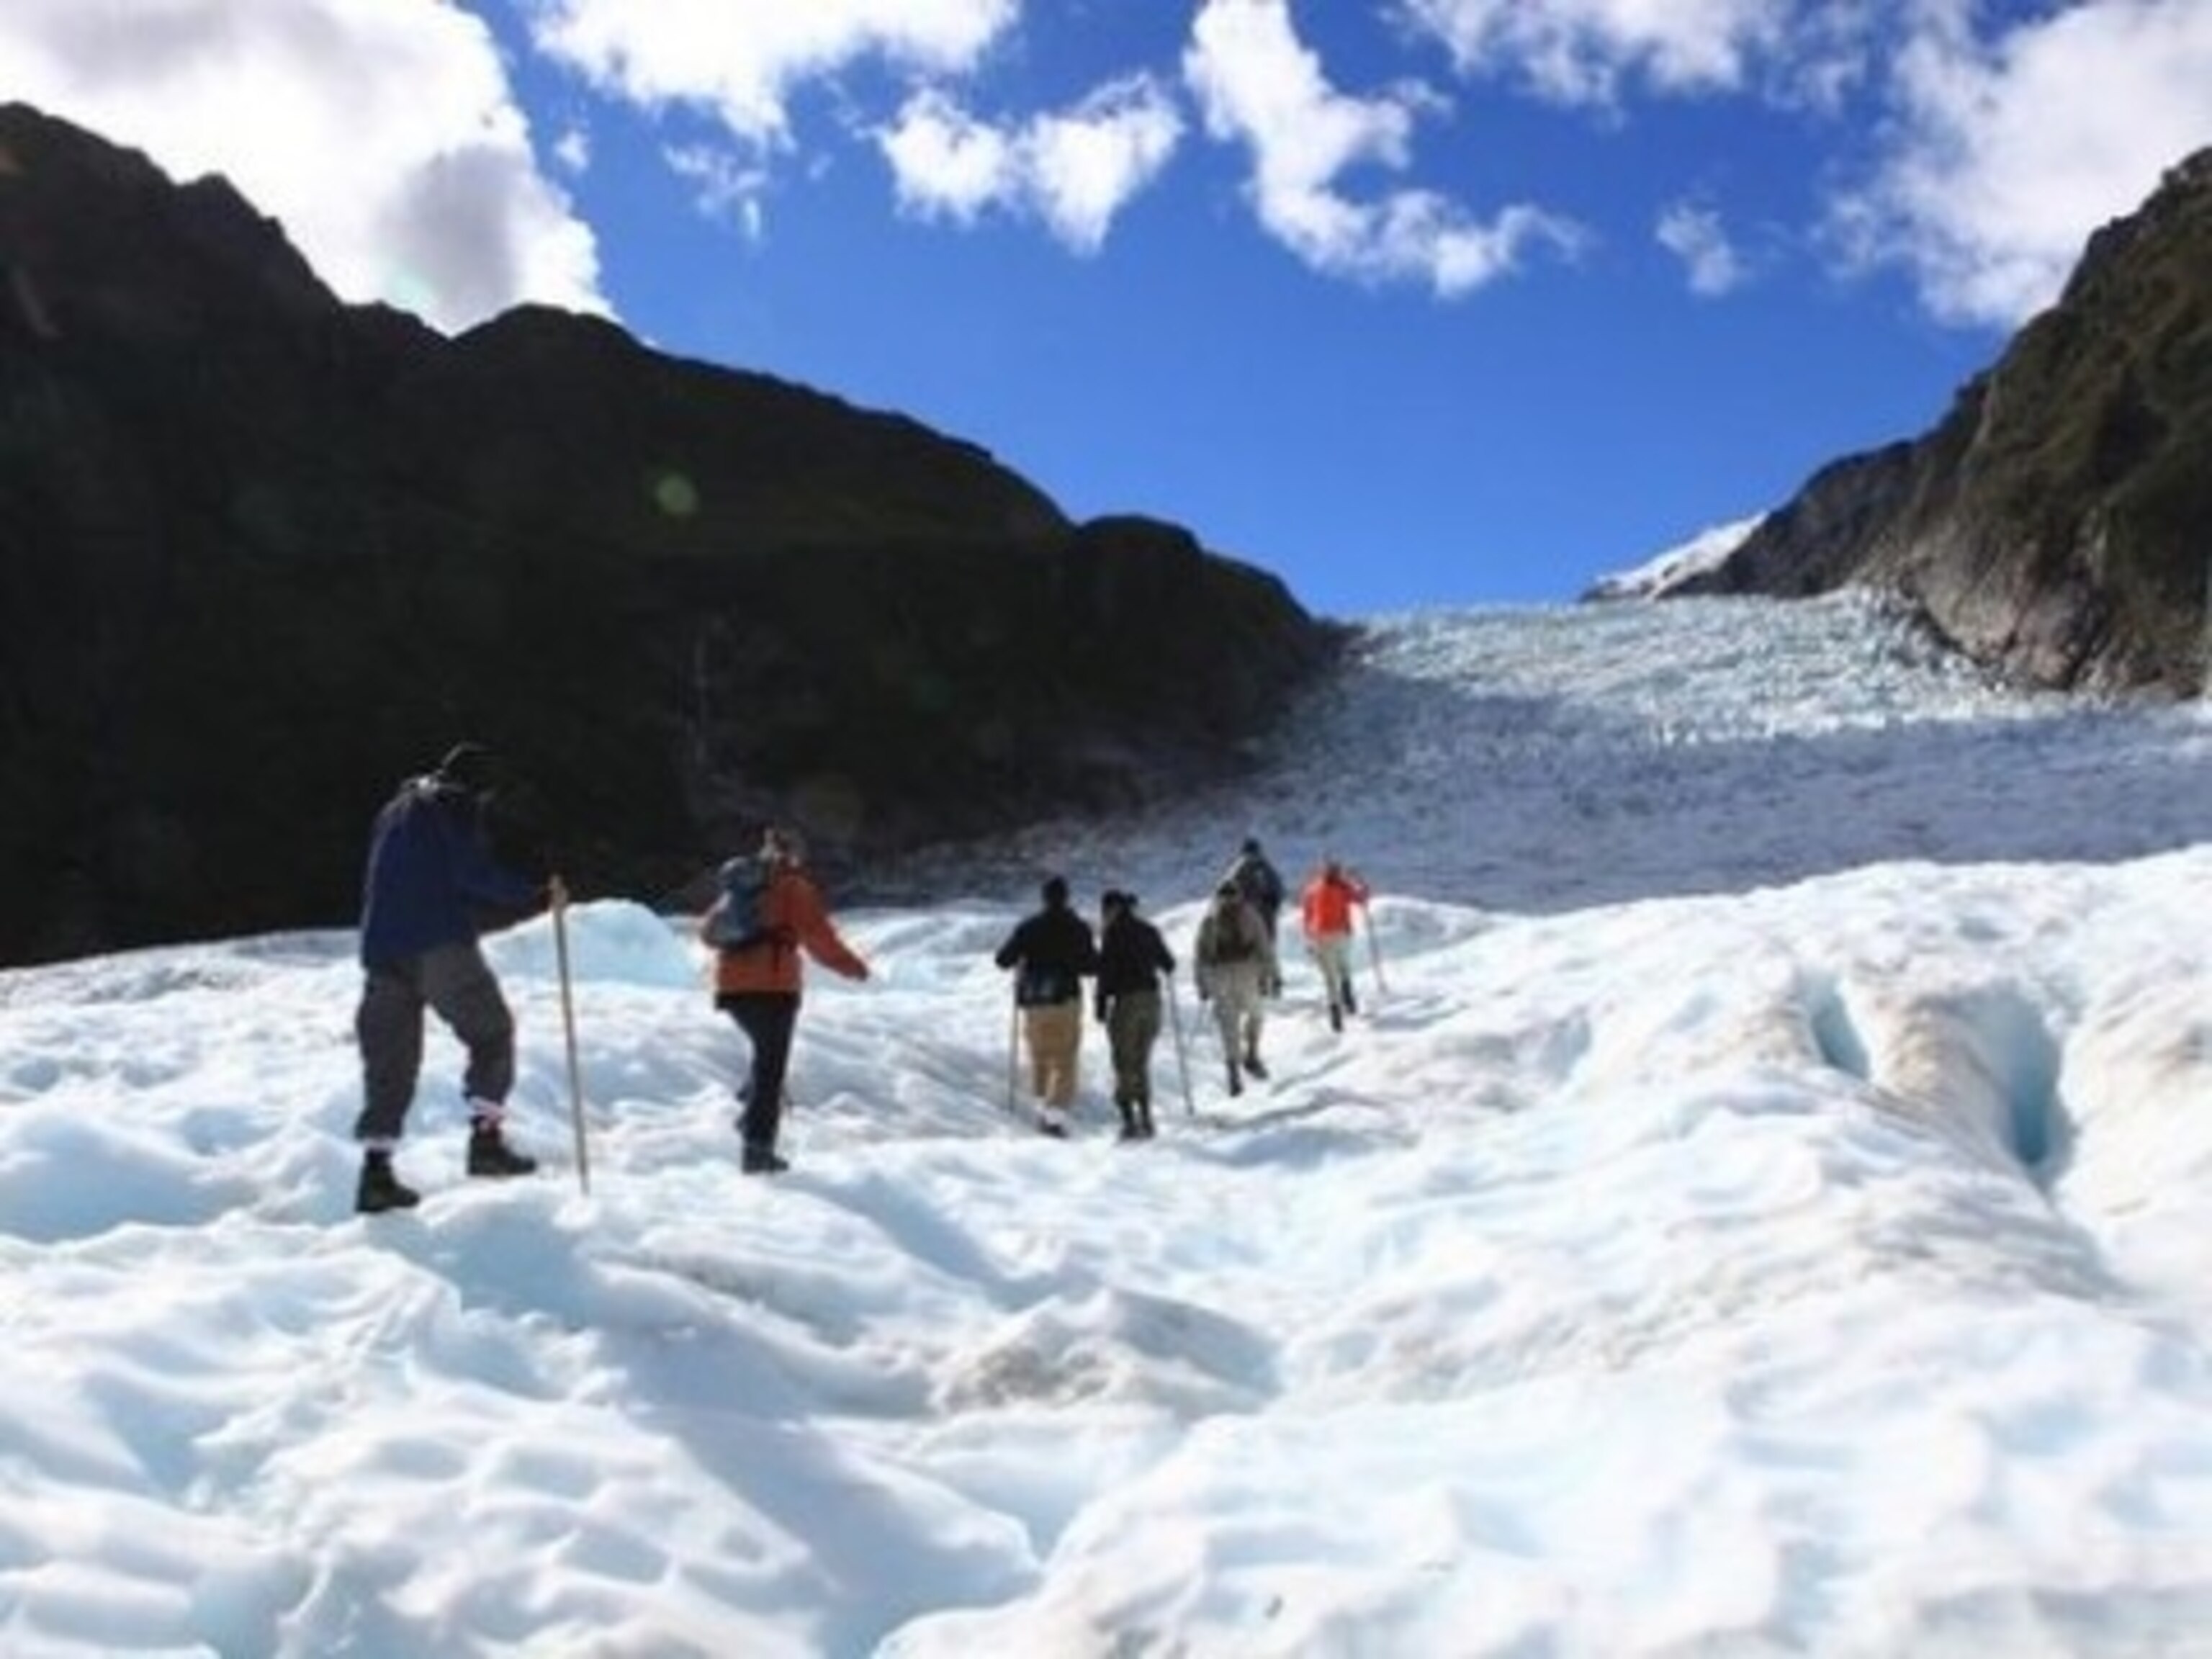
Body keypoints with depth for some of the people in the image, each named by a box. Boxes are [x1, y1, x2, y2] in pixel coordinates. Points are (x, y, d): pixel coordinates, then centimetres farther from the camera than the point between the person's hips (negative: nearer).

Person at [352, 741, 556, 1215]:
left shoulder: (396, 809, 26)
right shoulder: (453, 807, 1)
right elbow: (476, 873, -11)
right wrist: (536, 896, -7)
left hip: (382, 949, 7)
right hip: (440, 945, -7)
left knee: (390, 1059, 8)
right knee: (491, 1033, 1)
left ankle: (376, 1171, 4)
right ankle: (486, 1139, -9)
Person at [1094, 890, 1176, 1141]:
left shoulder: (1113, 933, -6)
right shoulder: (1148, 931, 12)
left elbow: (1106, 971, -12)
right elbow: (1168, 963, 20)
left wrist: (1101, 1005, -10)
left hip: (1125, 1000, -6)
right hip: (1151, 999, 6)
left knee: (1125, 1065, -1)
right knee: (1141, 1064, 15)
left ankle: (1131, 1122, -7)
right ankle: (1146, 1119, 11)